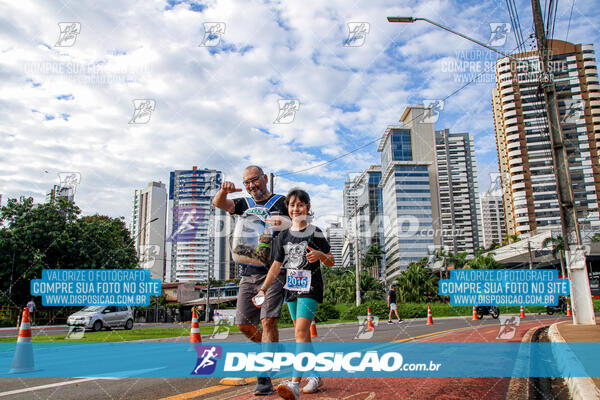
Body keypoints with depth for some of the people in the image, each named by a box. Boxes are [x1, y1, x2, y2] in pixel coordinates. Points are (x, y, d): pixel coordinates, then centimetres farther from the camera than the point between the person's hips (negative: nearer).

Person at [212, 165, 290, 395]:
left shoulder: (280, 202, 5)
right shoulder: (244, 204, 17)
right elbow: (218, 203, 1)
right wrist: (224, 190, -22)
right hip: (249, 273, 5)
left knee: (268, 320, -14)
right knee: (243, 323, 6)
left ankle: (264, 378, -10)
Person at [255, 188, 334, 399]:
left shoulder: (315, 233, -3)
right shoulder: (284, 236, 9)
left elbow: (331, 262, 2)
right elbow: (276, 266, 10)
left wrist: (320, 255, -21)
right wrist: (263, 289, 0)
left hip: (310, 288, -6)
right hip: (291, 289, 6)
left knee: (301, 332, -18)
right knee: (303, 335, 12)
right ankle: (316, 376, 27)